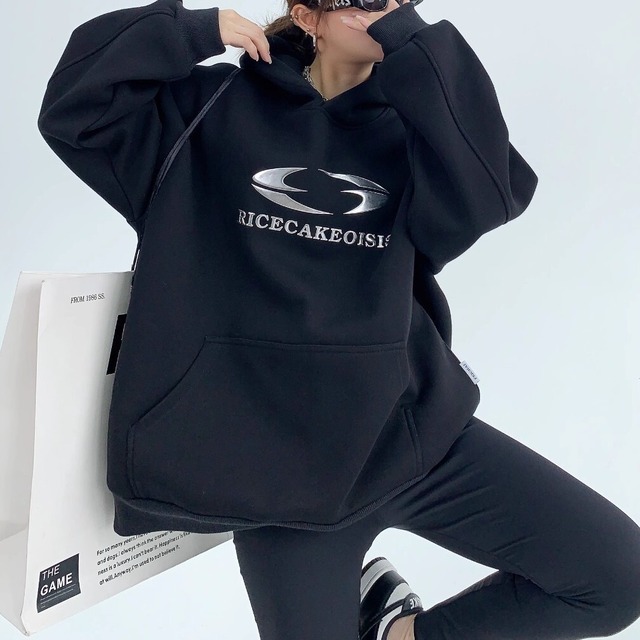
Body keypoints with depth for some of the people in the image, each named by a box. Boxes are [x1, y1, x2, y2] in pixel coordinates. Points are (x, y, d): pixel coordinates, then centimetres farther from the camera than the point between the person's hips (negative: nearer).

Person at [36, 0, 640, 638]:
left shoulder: (409, 125, 4)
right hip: (278, 463, -2)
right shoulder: (217, 111, 1)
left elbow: (489, 194, -17)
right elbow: (73, 111, -3)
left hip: (414, 432, 3)